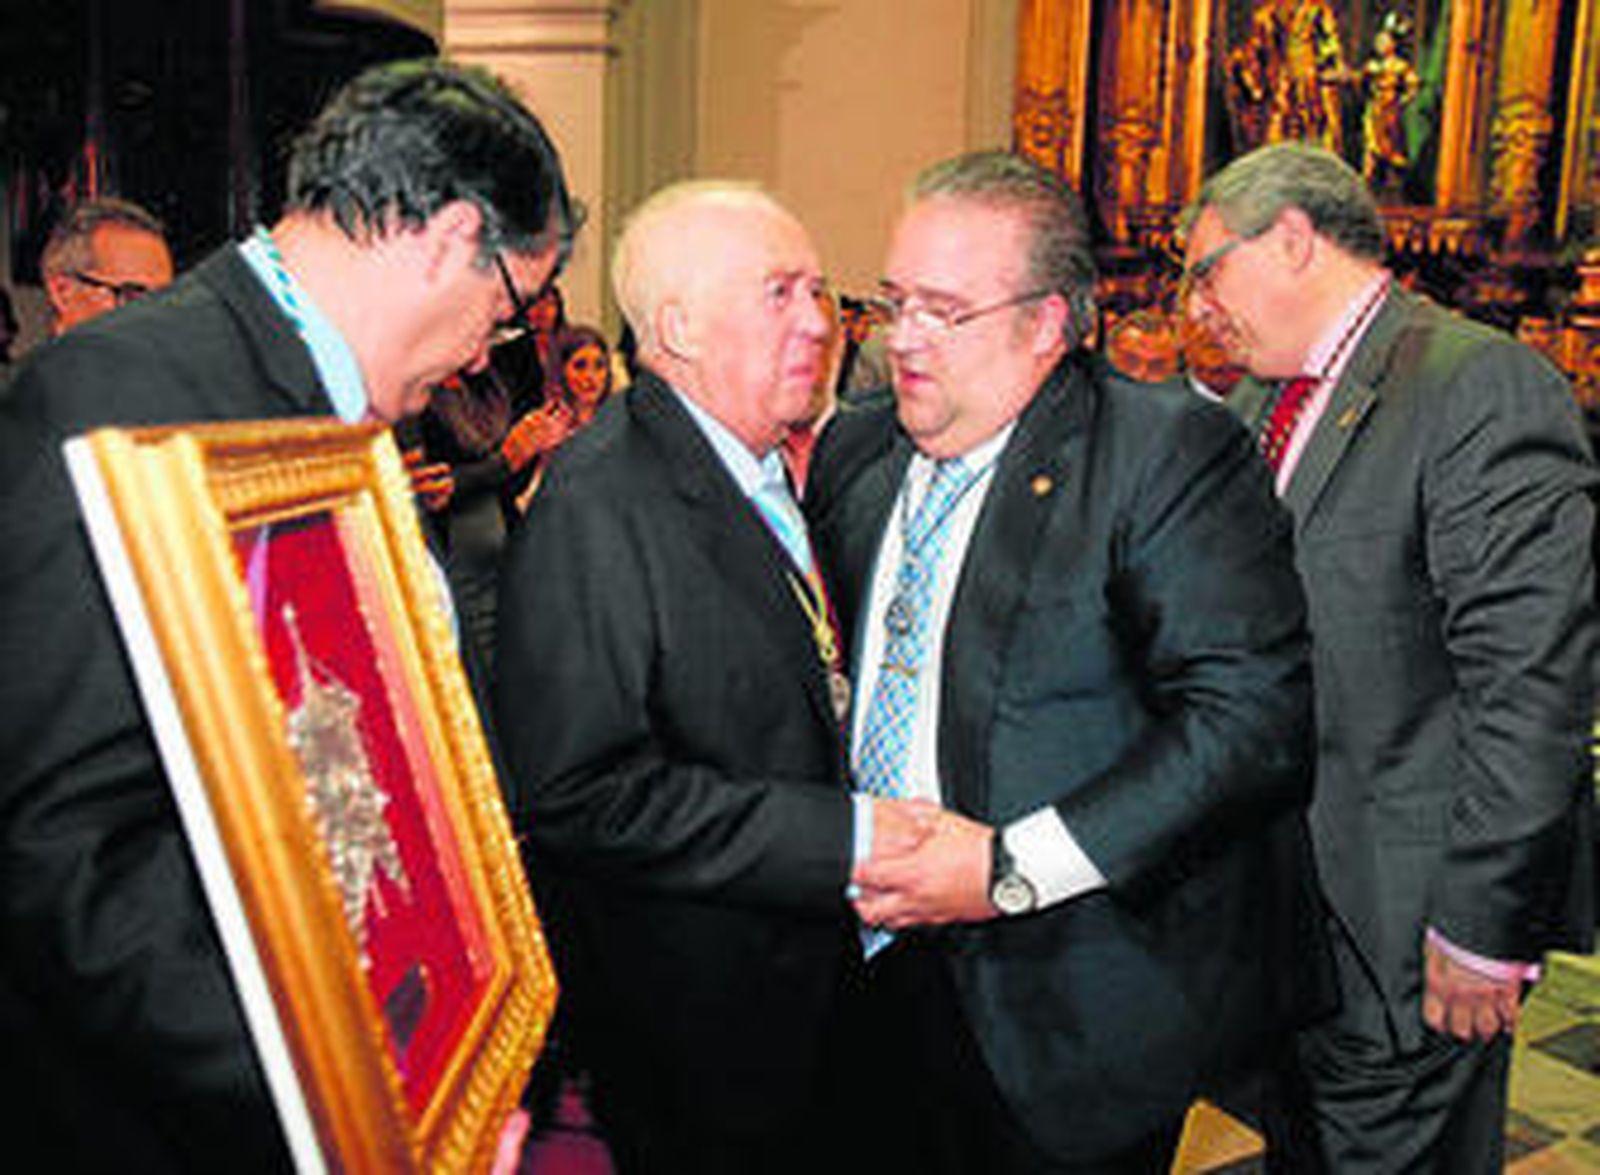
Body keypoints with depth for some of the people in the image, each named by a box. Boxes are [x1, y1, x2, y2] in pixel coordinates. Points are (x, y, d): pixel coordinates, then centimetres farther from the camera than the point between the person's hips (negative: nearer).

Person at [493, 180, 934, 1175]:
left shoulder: (765, 470, 8)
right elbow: (583, 790, -27)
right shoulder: (598, 502, -22)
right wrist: (840, 837, -25)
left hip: (804, 965, 8)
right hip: (689, 1017, -8)